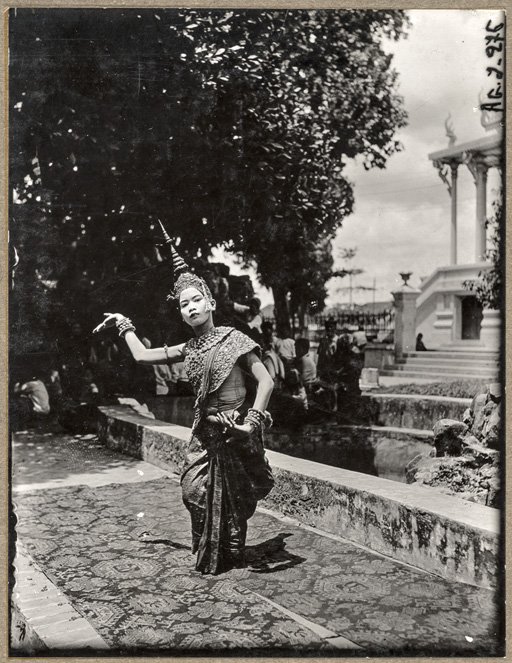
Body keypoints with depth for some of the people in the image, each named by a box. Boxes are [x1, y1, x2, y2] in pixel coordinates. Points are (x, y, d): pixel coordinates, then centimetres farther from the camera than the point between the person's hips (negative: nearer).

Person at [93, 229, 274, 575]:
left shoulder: (234, 340, -10)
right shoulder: (189, 349, 8)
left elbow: (266, 381, -14)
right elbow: (142, 356, 16)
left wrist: (253, 422, -20)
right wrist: (124, 324, 23)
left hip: (235, 432, -5)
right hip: (205, 431, 5)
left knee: (232, 498, 6)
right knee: (195, 490, 3)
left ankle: (231, 556, 25)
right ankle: (209, 555, 24)